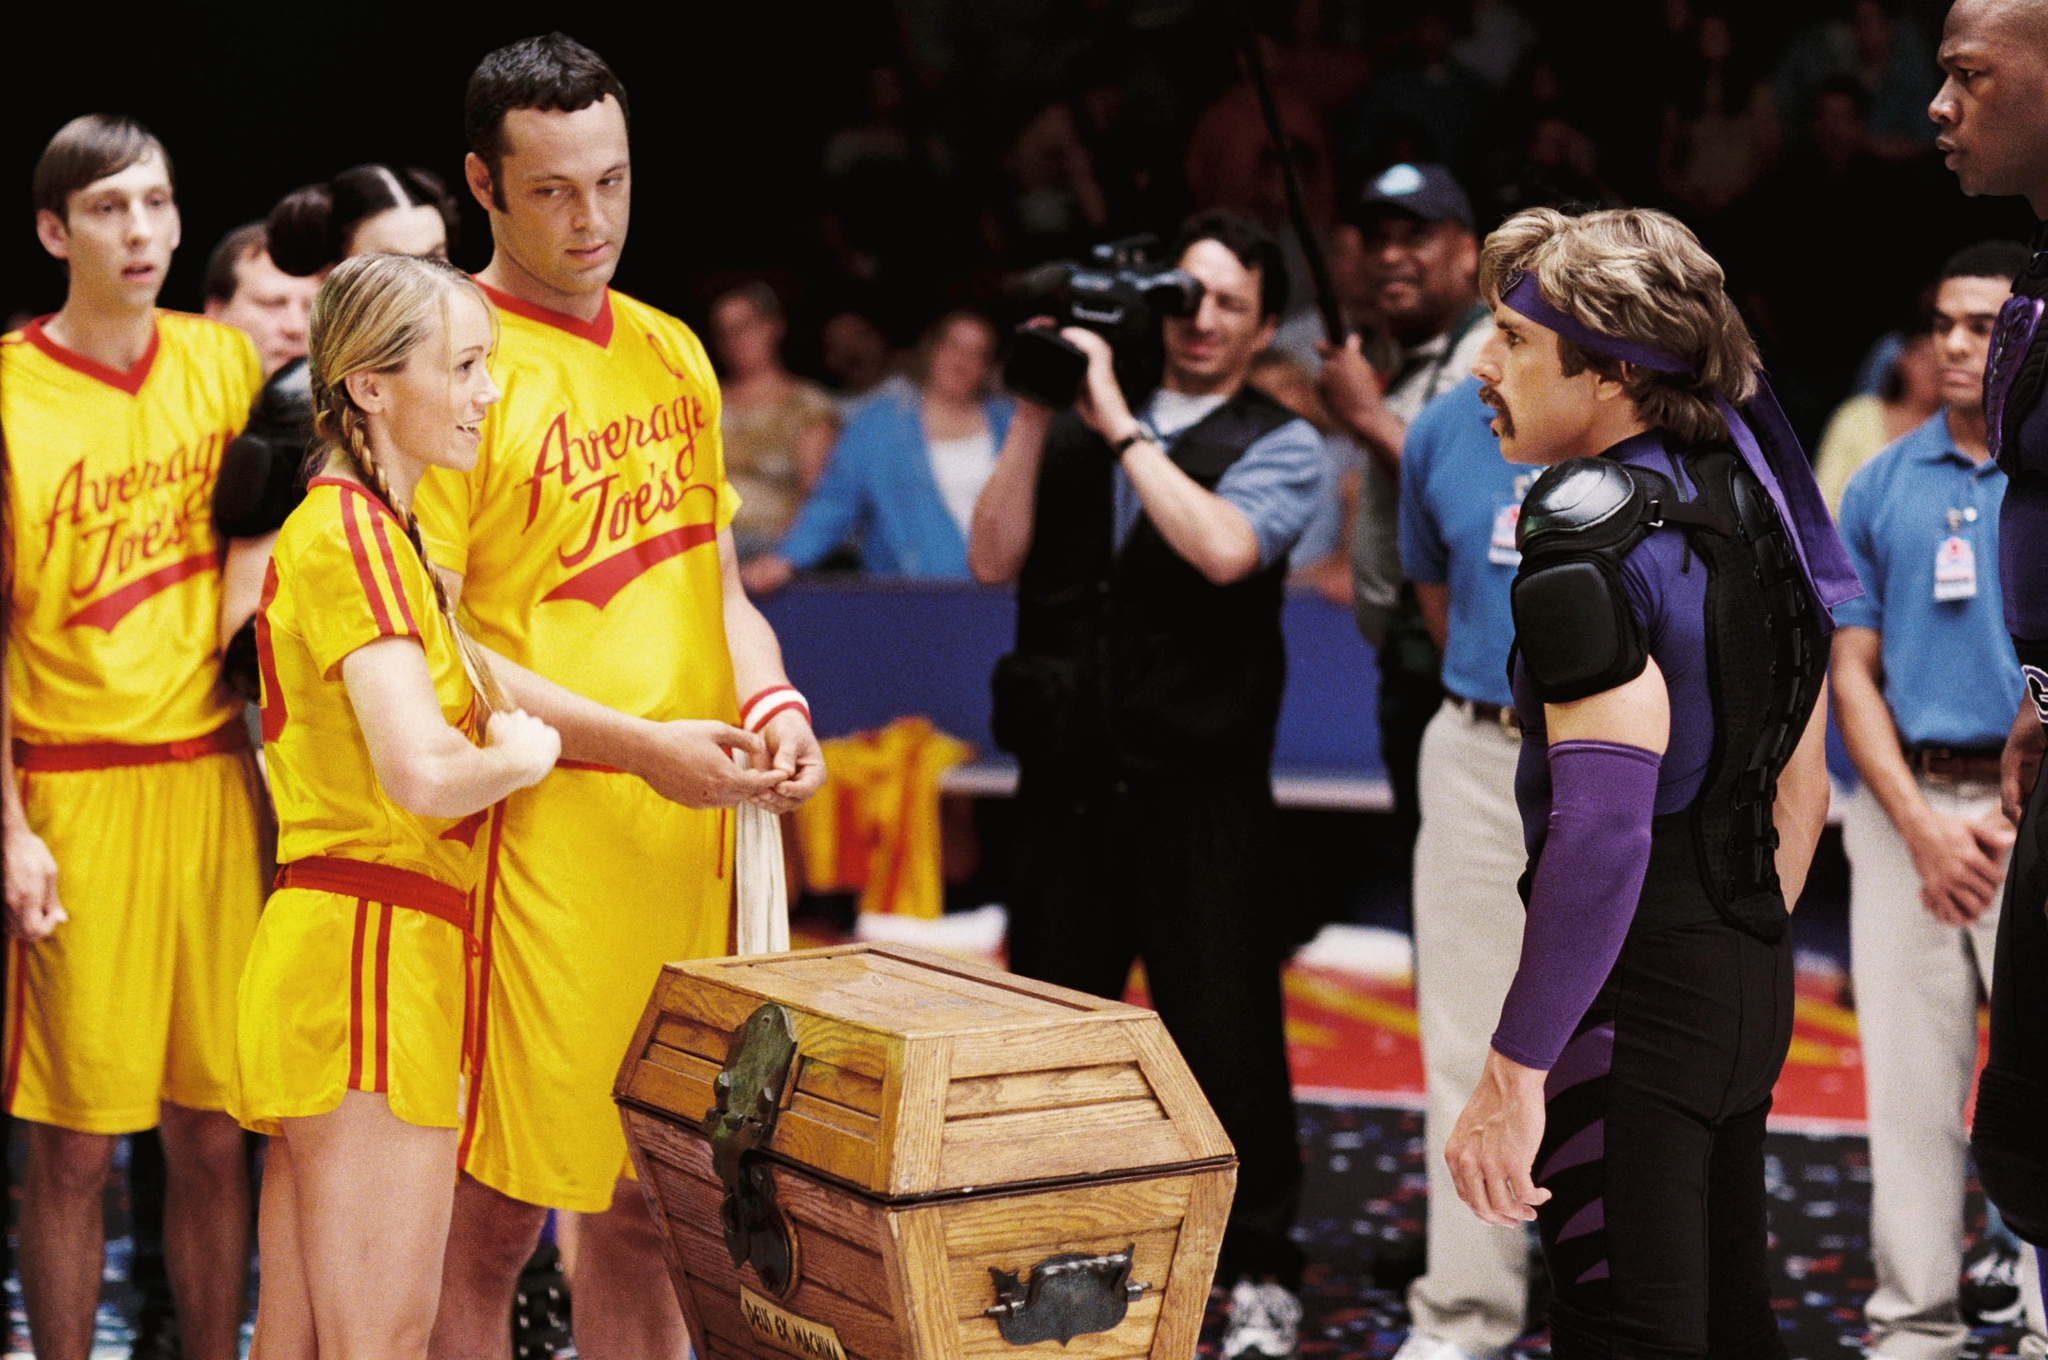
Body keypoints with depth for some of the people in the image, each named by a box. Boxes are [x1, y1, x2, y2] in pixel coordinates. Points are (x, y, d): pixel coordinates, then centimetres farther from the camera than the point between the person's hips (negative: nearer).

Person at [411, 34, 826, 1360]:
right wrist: (635, 743, -19)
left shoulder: (673, 352, 13)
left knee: (649, 1200, 13)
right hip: (537, 827, -6)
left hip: (688, 829, 6)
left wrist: (769, 697, -1)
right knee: (497, 1211, -2)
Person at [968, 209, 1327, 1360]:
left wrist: (1119, 425, -13)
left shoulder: (1280, 445, 1)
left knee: (1226, 1037, -1)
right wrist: (1036, 417, -4)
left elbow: (1224, 549, -19)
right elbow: (994, 558, 3)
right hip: (1069, 777, 4)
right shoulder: (1083, 424, 10)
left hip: (1200, 787, -4)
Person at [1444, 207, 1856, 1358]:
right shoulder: (1751, 495, 10)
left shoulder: (1593, 524, -18)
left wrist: (1515, 1071, -25)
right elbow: (1799, 790, 17)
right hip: (1752, 982, 9)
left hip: (1634, 993, -9)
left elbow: (1604, 823, -27)